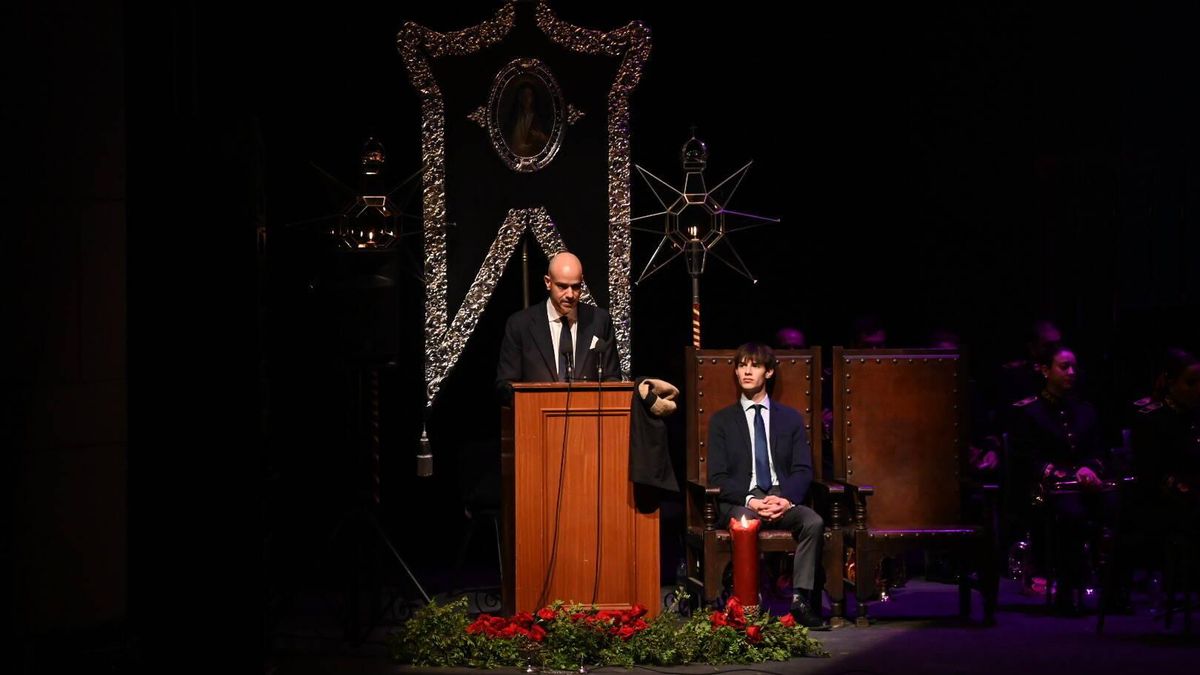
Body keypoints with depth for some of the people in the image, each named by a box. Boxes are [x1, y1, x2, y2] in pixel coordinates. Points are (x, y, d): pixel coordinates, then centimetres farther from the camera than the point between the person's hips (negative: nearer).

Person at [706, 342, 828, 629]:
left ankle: (800, 600, -31)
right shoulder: (722, 420, 12)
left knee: (814, 522, -30)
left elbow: (803, 470, 8)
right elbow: (717, 476, 2)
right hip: (740, 502, -2)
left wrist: (786, 498, -14)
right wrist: (750, 500, -16)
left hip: (783, 500, 2)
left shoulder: (790, 419, 16)